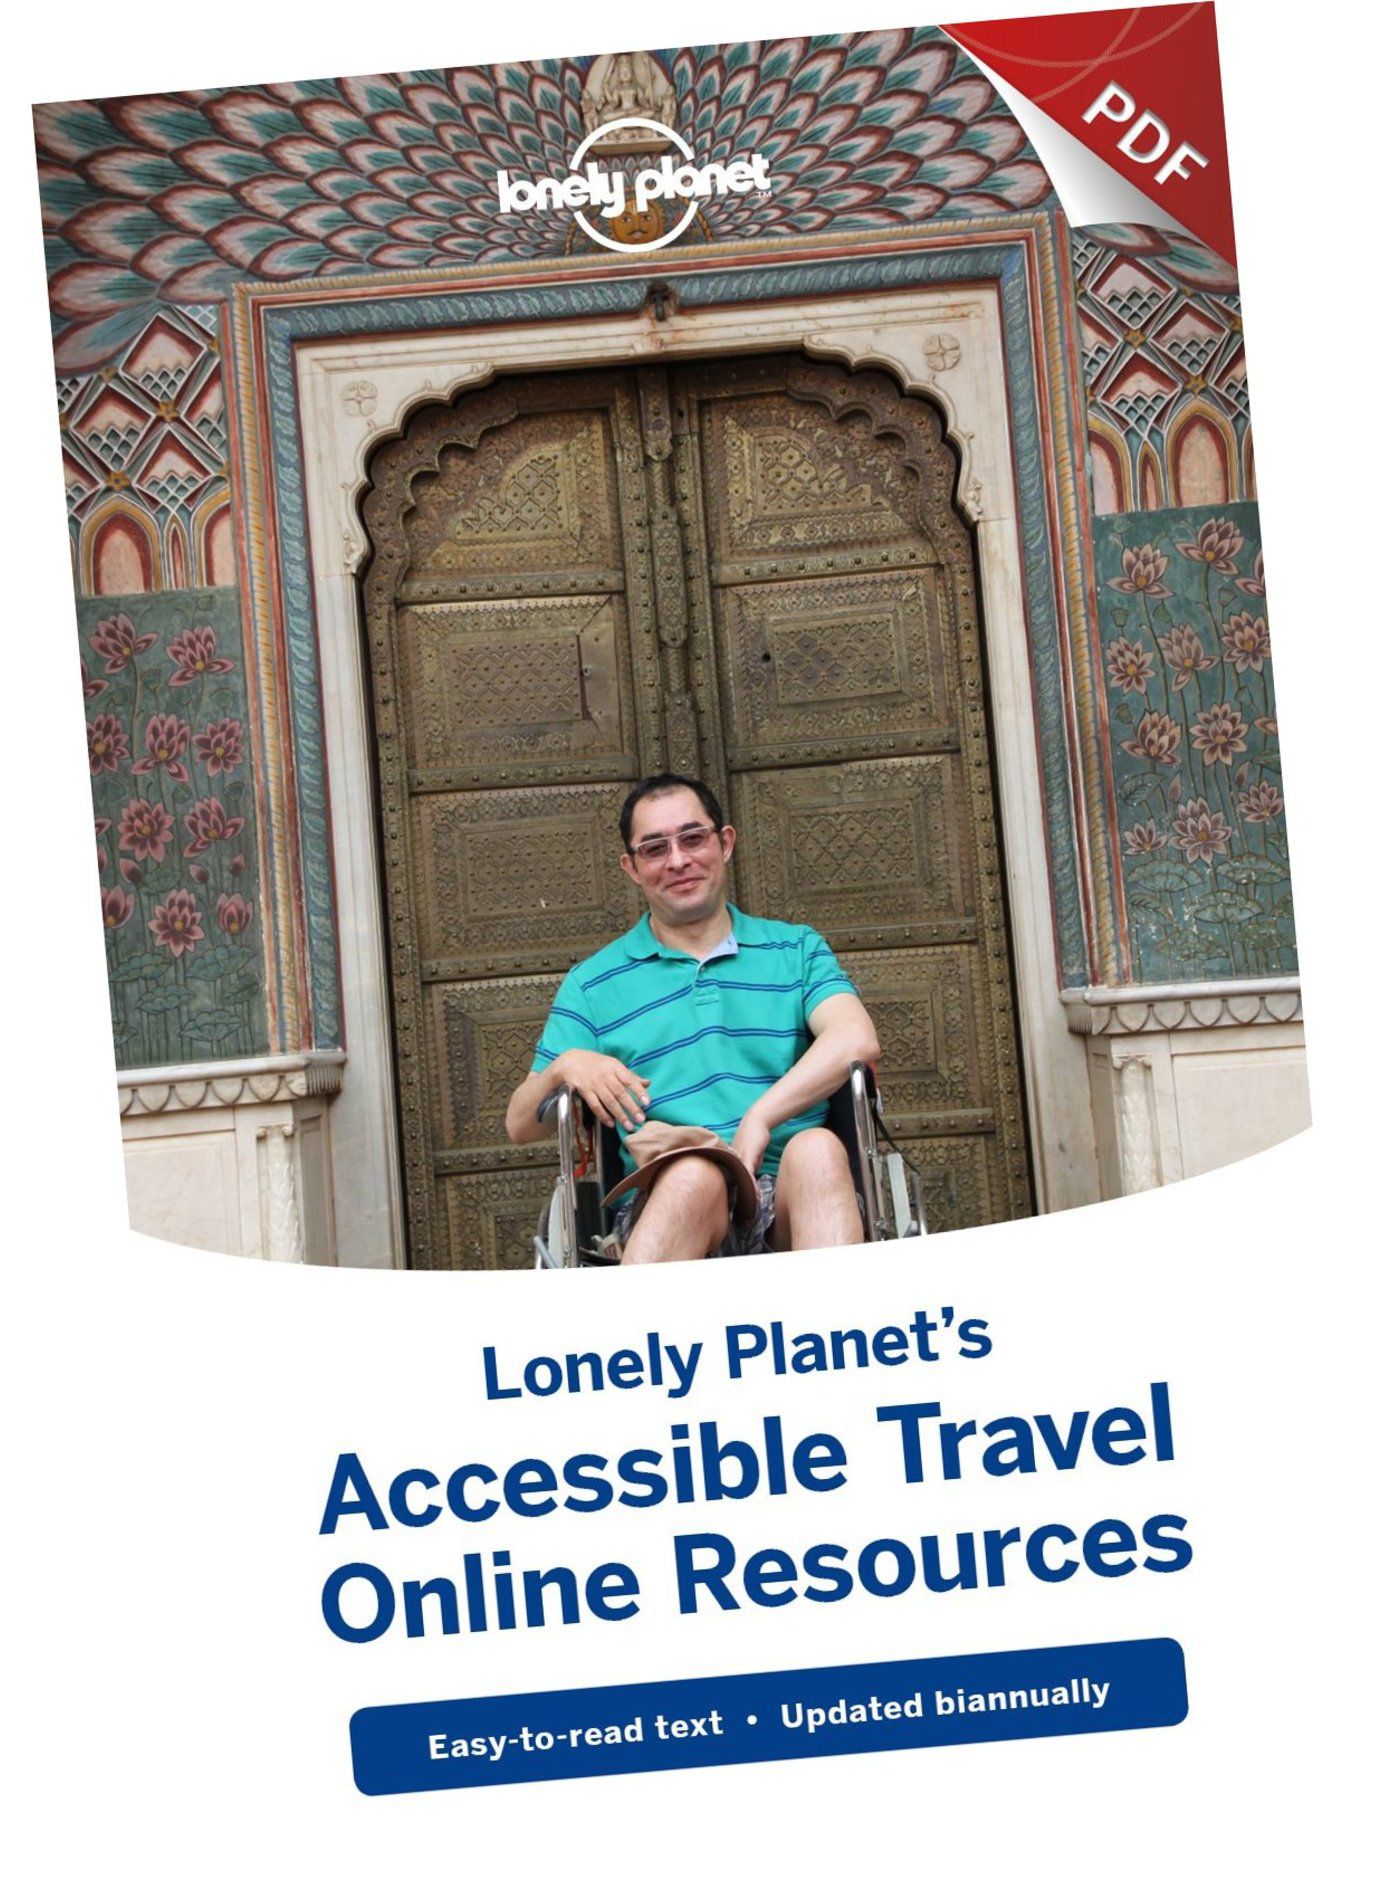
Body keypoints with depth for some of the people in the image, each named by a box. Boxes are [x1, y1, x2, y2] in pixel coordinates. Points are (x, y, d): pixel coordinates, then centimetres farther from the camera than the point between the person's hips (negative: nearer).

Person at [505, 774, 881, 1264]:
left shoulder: (796, 950, 20)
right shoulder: (593, 984, 20)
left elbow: (856, 1040, -1)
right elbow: (519, 1126, 16)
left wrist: (759, 1119, -15)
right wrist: (564, 1067, -7)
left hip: (790, 1194, 1)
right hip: (664, 1207, 0)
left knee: (816, 1149, -34)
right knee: (695, 1171, -35)